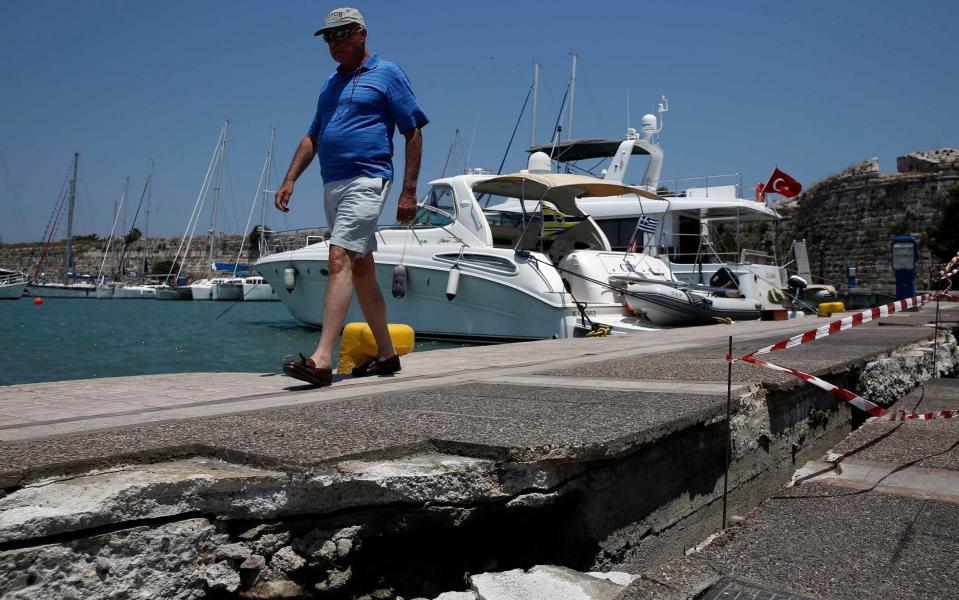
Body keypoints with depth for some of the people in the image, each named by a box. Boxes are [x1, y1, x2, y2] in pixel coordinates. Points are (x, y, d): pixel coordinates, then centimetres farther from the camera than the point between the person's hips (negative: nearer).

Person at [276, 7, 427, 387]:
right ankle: (386, 354, 19)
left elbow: (414, 132, -4)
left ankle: (322, 360, -26)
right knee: (361, 269, 10)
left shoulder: (387, 74, 0)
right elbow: (312, 137, 23)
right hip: (333, 185, 9)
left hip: (366, 181, -8)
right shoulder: (331, 84, 21)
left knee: (340, 260, -20)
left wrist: (409, 191, -10)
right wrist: (290, 179, 10)